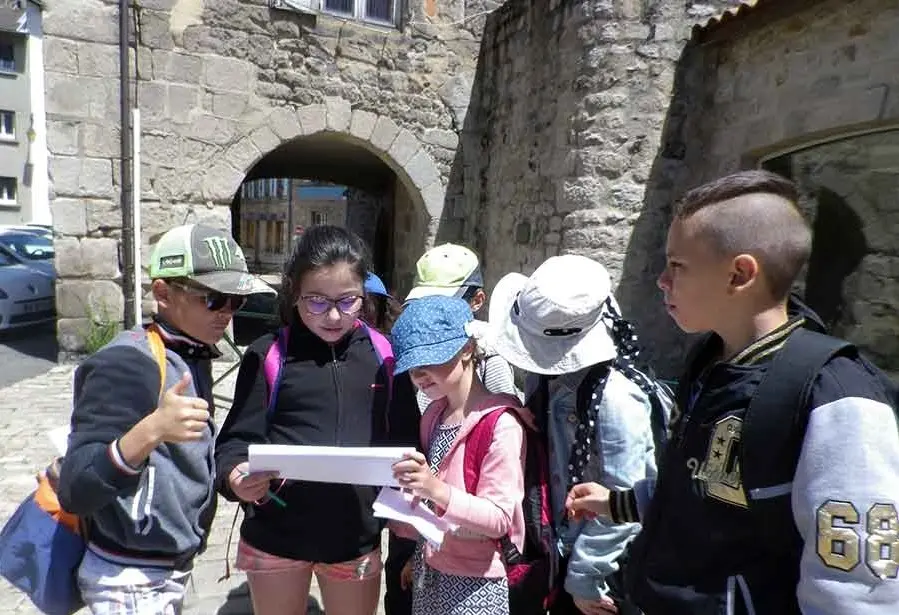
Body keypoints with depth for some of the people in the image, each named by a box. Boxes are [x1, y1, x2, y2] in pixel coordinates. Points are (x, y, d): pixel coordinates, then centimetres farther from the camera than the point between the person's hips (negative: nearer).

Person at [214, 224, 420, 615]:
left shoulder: (383, 354, -1)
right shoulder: (267, 355, -6)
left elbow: (405, 438, 2)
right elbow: (239, 438, -6)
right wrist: (234, 476, -25)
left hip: (357, 535, 2)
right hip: (276, 533, -1)